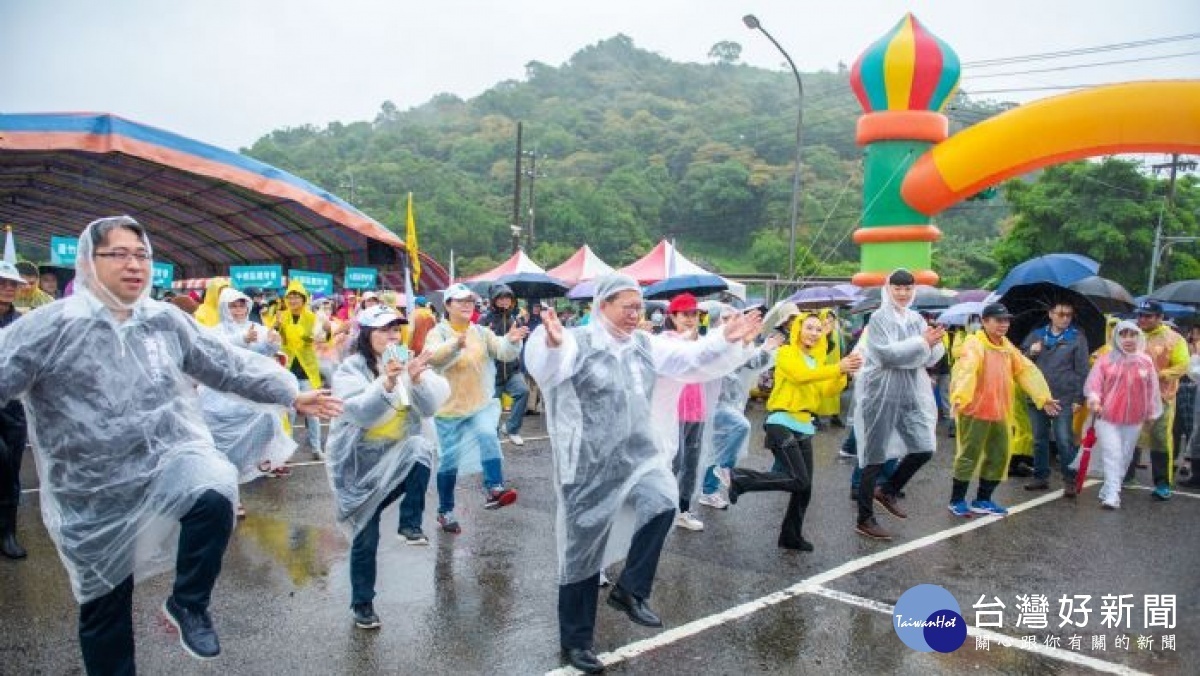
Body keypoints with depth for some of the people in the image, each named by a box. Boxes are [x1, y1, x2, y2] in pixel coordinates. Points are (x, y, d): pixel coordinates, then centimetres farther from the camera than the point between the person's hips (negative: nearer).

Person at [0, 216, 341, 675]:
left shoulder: (166, 321, 2)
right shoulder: (53, 325, -10)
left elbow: (230, 365, 6)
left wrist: (291, 394, 4)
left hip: (169, 456, 1)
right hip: (96, 491, -1)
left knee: (214, 496, -32)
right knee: (104, 601, 12)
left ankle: (189, 604, -6)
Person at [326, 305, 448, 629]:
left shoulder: (406, 362, 1)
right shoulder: (350, 369, -10)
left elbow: (429, 407, -9)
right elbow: (359, 414, -25)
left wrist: (418, 379, -27)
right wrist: (386, 384, -39)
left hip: (397, 454, 3)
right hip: (359, 462, -2)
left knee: (421, 448, -33)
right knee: (365, 536, 1)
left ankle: (410, 524, -18)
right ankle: (362, 603, 22)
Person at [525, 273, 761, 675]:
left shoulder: (645, 345, 8)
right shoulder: (577, 344, -11)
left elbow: (691, 360, 5)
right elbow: (546, 367, -31)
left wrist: (726, 340, -11)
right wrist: (551, 343, -54)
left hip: (640, 454, 5)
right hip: (590, 464, -4)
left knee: (662, 503, -26)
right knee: (583, 551, 6)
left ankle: (630, 590, -2)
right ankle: (575, 642, 24)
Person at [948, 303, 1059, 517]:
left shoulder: (1007, 347, 13)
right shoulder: (974, 344, -14)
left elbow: (1027, 371, 15)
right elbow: (965, 370, -31)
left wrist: (1044, 397, 7)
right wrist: (959, 396, -47)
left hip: (998, 413, 8)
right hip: (975, 411, -8)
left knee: (998, 456, 12)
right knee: (969, 455, -3)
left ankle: (983, 500, 25)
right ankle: (957, 501, 9)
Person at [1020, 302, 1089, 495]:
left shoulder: (1077, 338, 1)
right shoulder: (1036, 335, 10)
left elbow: (1082, 370, -2)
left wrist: (1079, 398, -7)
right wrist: (1030, 353, -6)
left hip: (1064, 399, -4)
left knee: (1065, 441, -5)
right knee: (1039, 439, 12)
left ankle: (1070, 480, 5)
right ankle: (1041, 476, 22)